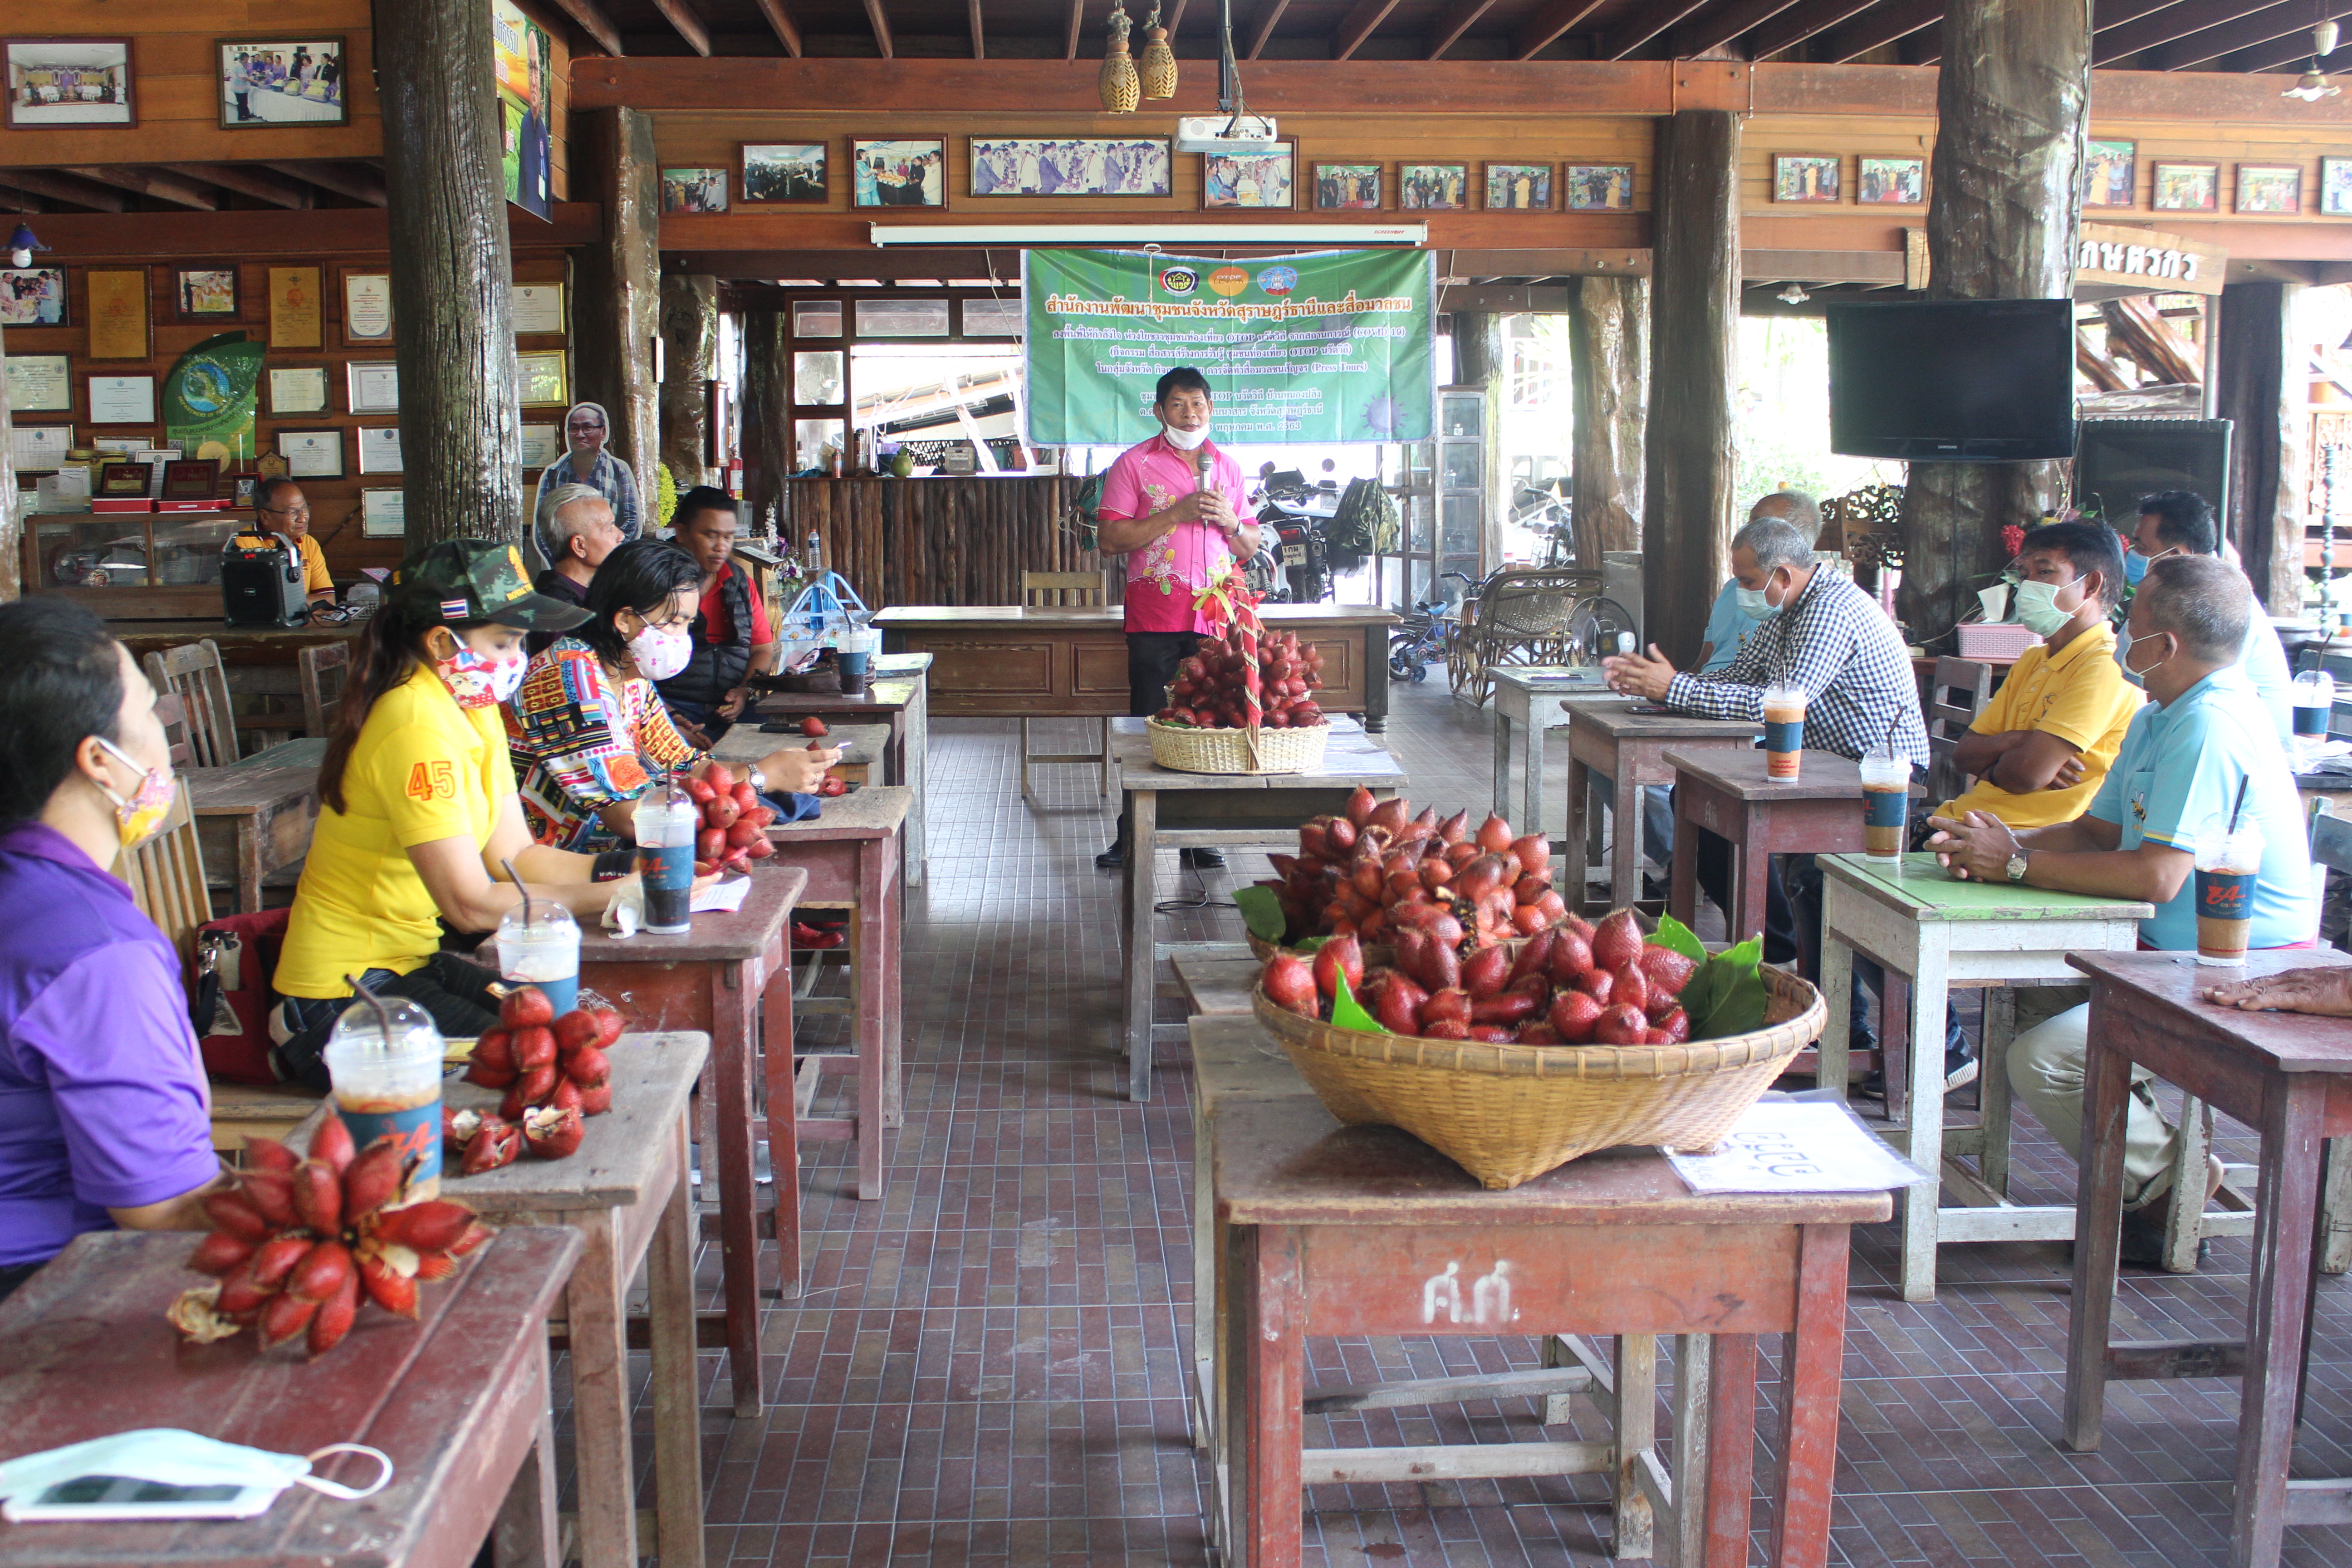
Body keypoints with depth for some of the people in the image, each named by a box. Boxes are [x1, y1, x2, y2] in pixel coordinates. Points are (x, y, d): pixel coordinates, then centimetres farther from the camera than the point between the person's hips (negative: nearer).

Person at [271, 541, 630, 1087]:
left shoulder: (473, 708, 6)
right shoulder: (419, 728, -23)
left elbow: (514, 854, 2)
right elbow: (472, 904, -26)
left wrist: (626, 869, -12)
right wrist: (612, 895, -25)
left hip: (410, 962, 9)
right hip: (346, 997, -9)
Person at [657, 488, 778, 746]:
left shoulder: (741, 584, 19)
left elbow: (763, 649, 21)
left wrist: (746, 691, -1)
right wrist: (669, 718, -19)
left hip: (735, 710, 5)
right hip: (675, 708, -5)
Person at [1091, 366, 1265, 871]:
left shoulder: (1228, 467, 15)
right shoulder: (1134, 464, 2)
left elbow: (1250, 548, 18)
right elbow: (1111, 540, -8)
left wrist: (1229, 521, -4)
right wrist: (1176, 514, -13)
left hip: (1214, 619, 4)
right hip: (1155, 619, -3)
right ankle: (1132, 838, 8)